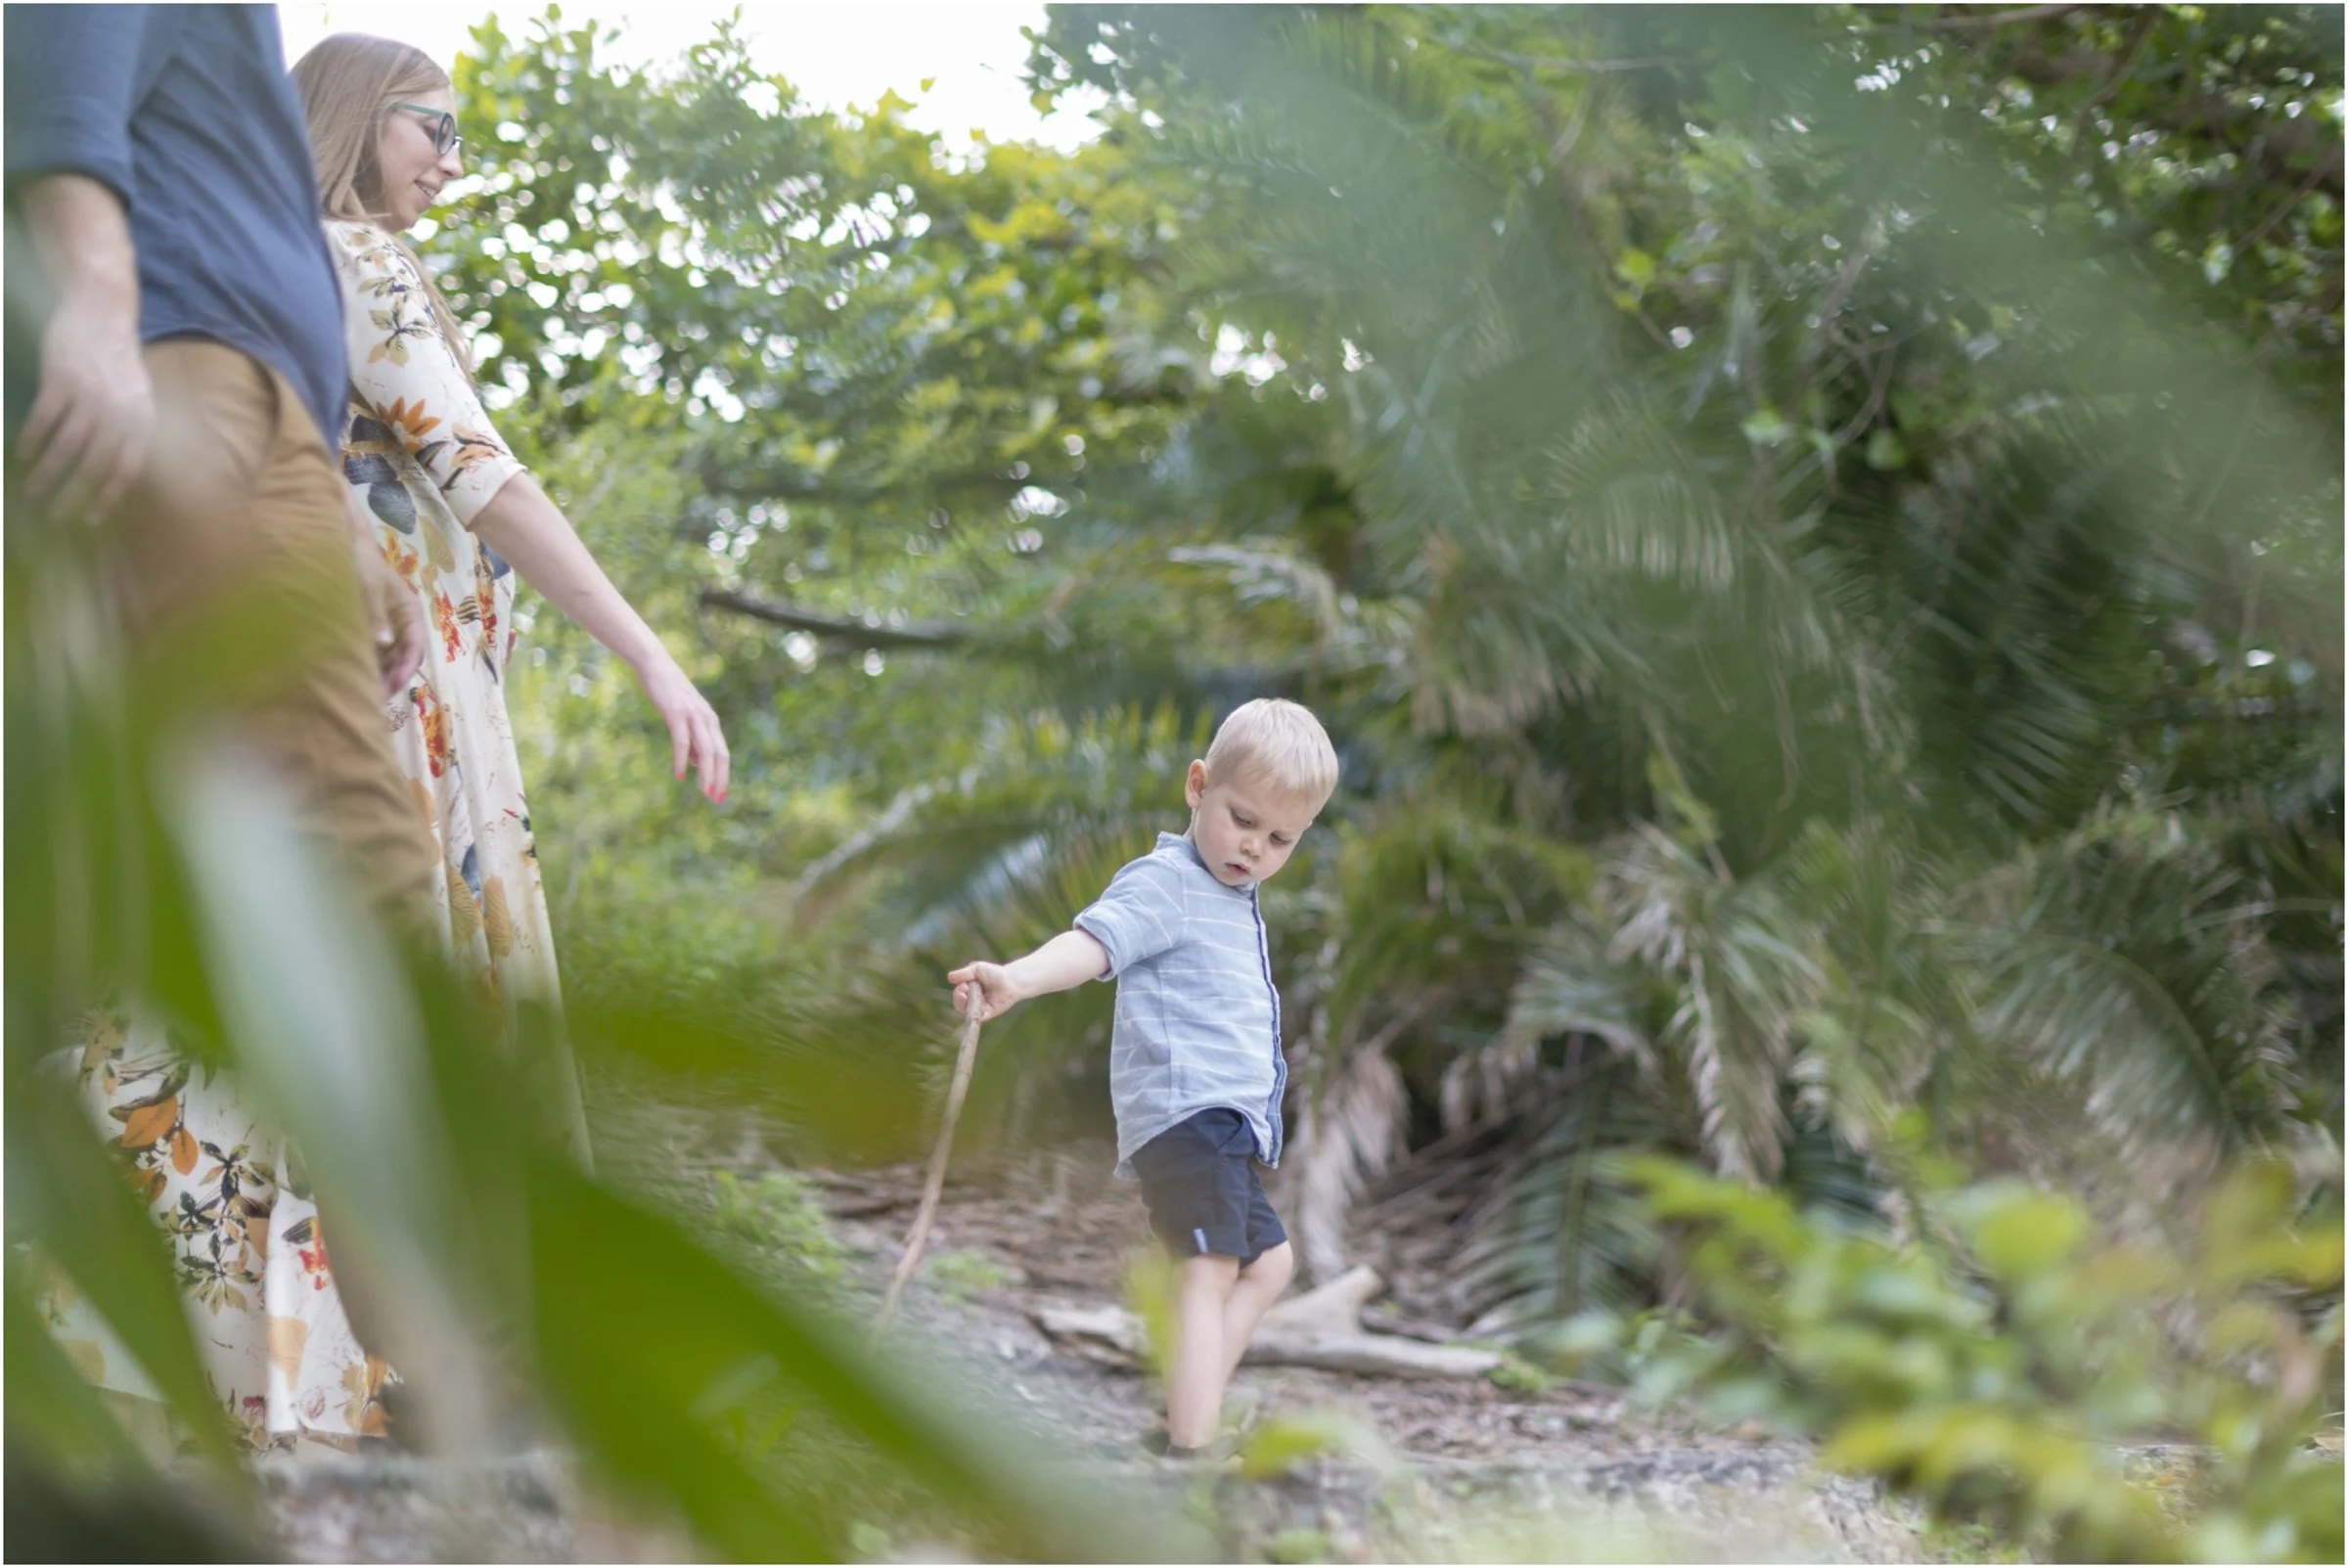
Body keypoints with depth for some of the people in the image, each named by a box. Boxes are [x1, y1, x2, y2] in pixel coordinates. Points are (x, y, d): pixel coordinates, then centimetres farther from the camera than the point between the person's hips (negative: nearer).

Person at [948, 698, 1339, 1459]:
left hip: (1227, 1125, 10)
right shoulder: (1165, 881, -8)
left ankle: (1191, 1415, 23)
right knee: (1209, 1274, -21)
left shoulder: (1236, 899, 22)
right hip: (1184, 1111, -10)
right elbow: (1095, 939, -27)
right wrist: (1018, 980, -45)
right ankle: (1189, 1452, -31)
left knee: (1268, 1260, 21)